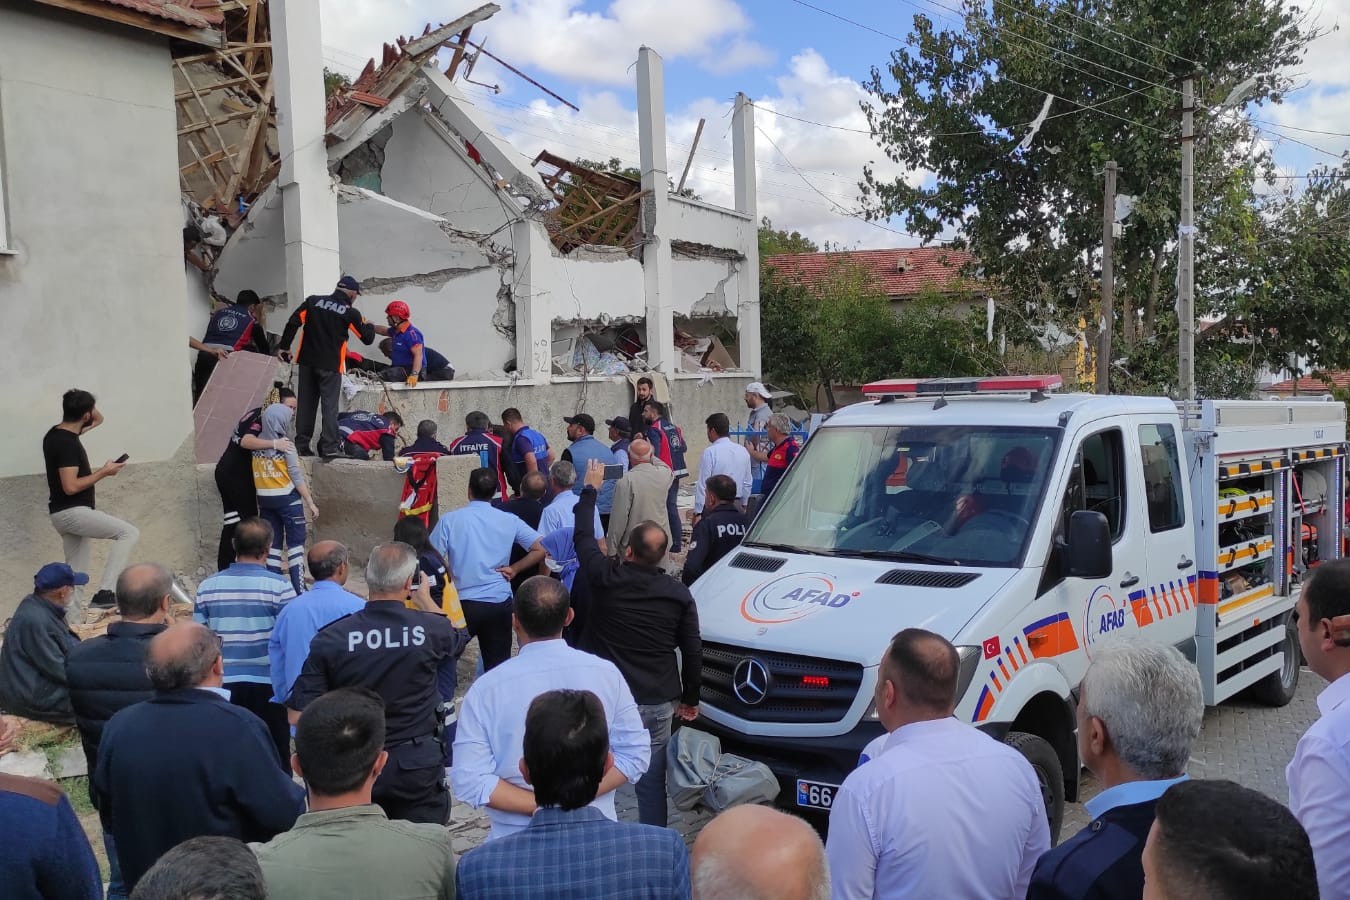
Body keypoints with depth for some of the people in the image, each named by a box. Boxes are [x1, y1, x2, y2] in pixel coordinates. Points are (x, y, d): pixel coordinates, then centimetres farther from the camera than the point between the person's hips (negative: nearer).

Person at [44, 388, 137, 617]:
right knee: (129, 533, -12)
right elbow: (71, 486, -24)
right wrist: (103, 472, -15)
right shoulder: (67, 443, -19)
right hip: (72, 512, -10)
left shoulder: (55, 434, 12)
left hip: (64, 514, 10)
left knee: (76, 570, 13)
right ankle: (104, 592, -17)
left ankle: (72, 619, 15)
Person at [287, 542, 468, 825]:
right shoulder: (430, 629, -12)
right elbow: (457, 636, 15)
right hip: (418, 764, -1)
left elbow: (299, 715, -10)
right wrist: (425, 598, 28)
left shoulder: (331, 637, -11)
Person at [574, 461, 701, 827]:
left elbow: (583, 536, 8)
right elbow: (692, 653, 2)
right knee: (652, 783, 11)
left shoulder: (606, 578, -8)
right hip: (659, 704, 2)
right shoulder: (679, 595, -3)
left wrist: (590, 488, 22)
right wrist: (691, 698, 17)